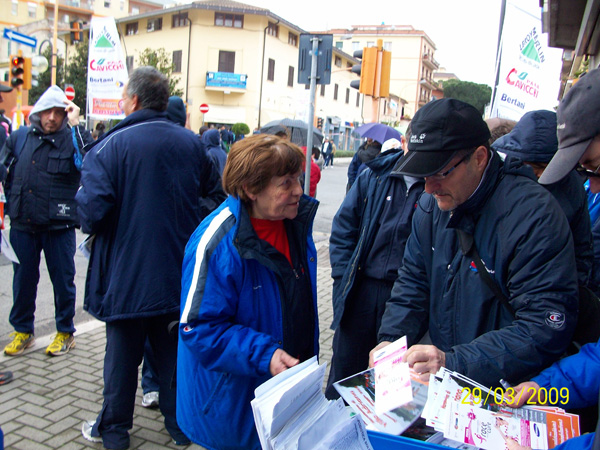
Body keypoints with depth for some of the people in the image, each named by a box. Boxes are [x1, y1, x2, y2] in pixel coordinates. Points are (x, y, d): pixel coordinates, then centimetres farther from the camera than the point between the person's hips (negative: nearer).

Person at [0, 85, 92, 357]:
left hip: (58, 225, -3)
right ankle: (22, 330, 30)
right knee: (23, 279, 14)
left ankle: (65, 332, 23)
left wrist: (75, 126, -24)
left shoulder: (72, 138, -4)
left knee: (62, 279, 7)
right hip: (23, 223, 4)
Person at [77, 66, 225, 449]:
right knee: (174, 351, 17)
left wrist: (89, 224, 2)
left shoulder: (112, 145, -14)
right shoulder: (192, 144, -1)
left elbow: (92, 209, -21)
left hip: (127, 272, -3)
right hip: (178, 272, 4)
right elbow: (215, 192, 9)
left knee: (123, 351, 13)